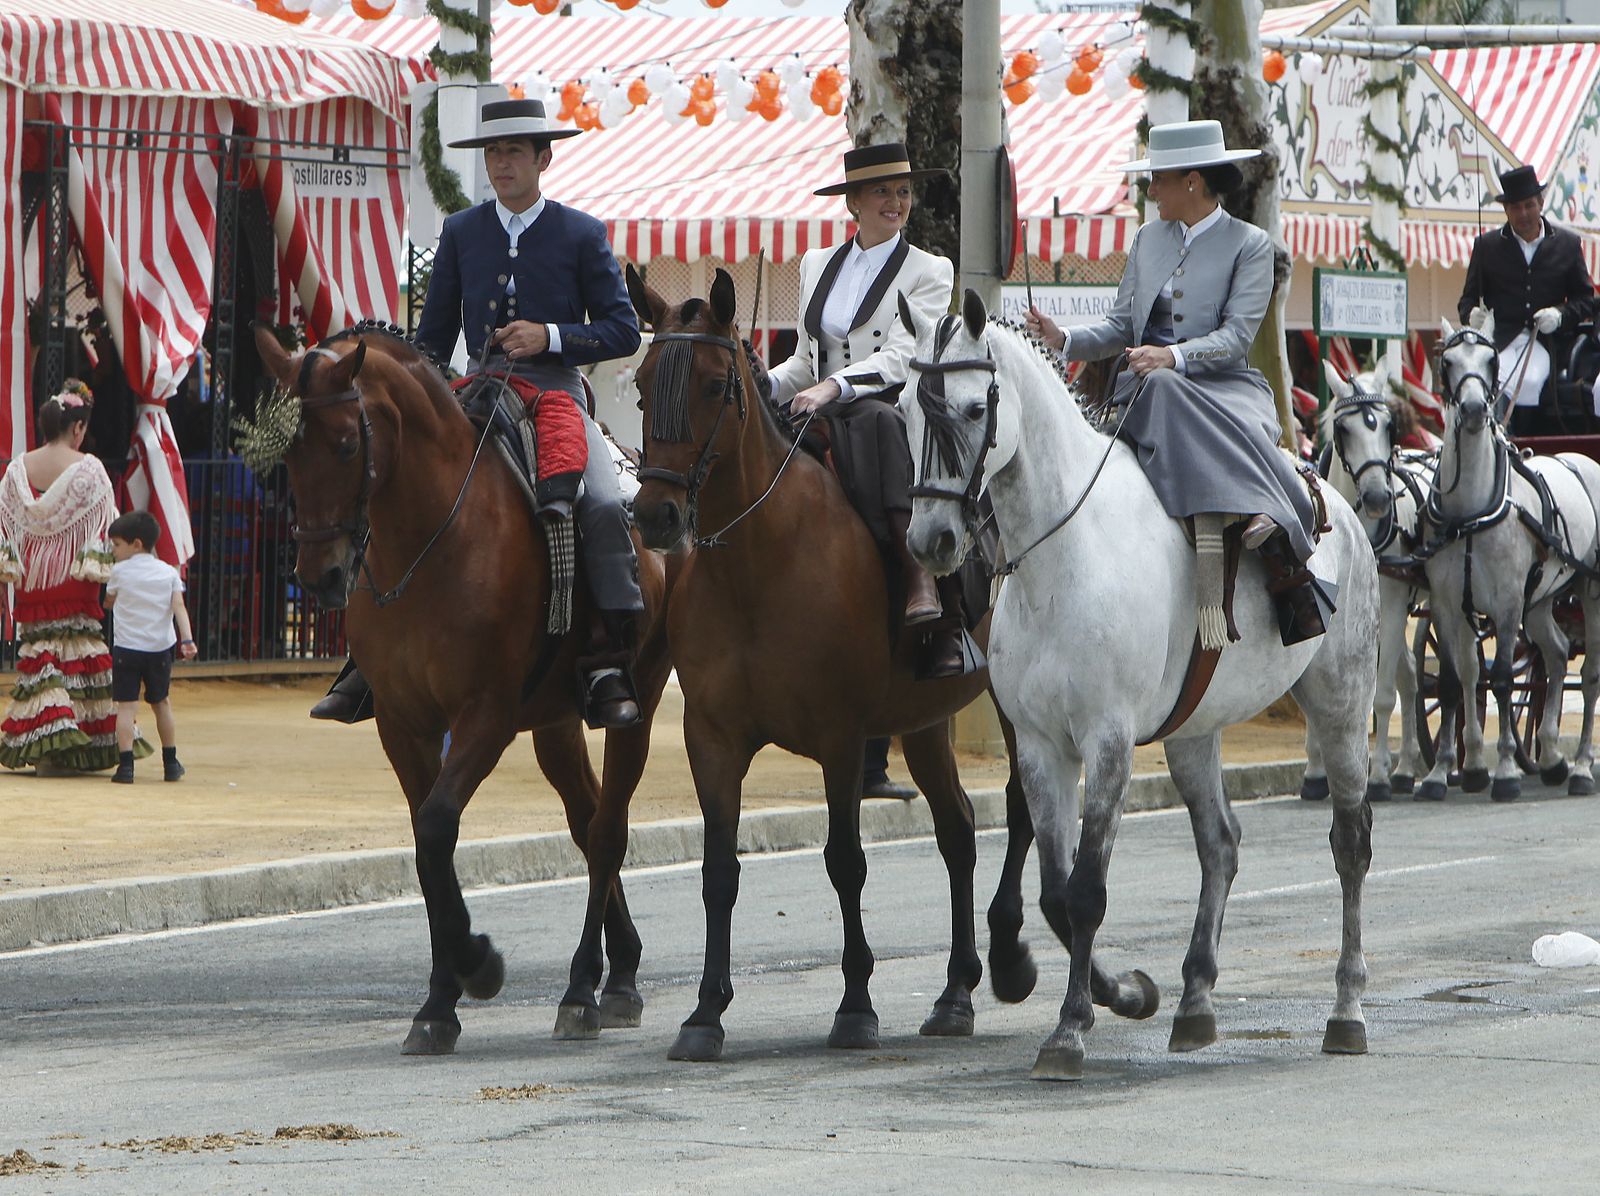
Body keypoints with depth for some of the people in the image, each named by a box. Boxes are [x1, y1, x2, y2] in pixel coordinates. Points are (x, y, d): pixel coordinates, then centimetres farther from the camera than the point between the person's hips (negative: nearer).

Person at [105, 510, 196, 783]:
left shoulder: (120, 572, -3)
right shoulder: (168, 573, 4)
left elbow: (109, 602, 10)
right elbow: (179, 606, -6)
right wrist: (187, 639, -13)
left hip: (126, 647, -3)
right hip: (160, 648, 3)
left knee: (126, 706, -5)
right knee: (162, 704, 17)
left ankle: (125, 765, -15)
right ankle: (170, 763, 22)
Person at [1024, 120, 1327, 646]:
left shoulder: (1250, 246, 4)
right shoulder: (1148, 240, 21)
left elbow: (1236, 336, -9)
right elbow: (1120, 327, 17)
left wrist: (1174, 356, -25)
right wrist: (1064, 339, -2)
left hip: (1223, 384, -3)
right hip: (1148, 384, 3)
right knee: (1162, 396, -36)